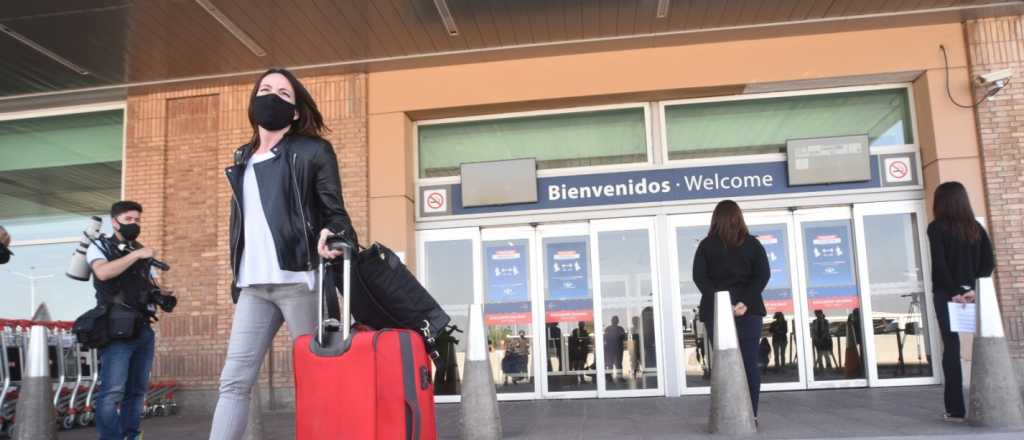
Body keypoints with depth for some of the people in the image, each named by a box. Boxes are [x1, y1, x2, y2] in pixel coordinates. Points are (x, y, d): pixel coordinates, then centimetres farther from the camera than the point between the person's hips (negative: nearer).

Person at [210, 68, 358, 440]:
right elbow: (239, 223, 23)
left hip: (299, 280, -5)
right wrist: (236, 277, 17)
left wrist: (331, 235, -22)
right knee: (234, 381, -1)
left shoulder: (313, 151, 4)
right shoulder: (243, 160, 22)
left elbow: (335, 211, 0)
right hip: (253, 286, 5)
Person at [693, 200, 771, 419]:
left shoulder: (706, 245, 5)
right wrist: (745, 302, -12)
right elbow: (763, 274, -3)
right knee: (749, 362, 3)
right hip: (748, 309, 1)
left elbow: (698, 276, -5)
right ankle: (750, 414, 1)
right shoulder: (752, 243, 8)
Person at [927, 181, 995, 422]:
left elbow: (939, 265, -14)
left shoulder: (937, 228, -5)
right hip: (971, 294, 4)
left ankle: (956, 409, -1)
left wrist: (954, 291, -10)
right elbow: (989, 263, 3)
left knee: (952, 348, -2)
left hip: (947, 295, -4)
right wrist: (973, 287, -1)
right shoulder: (976, 227, 8)